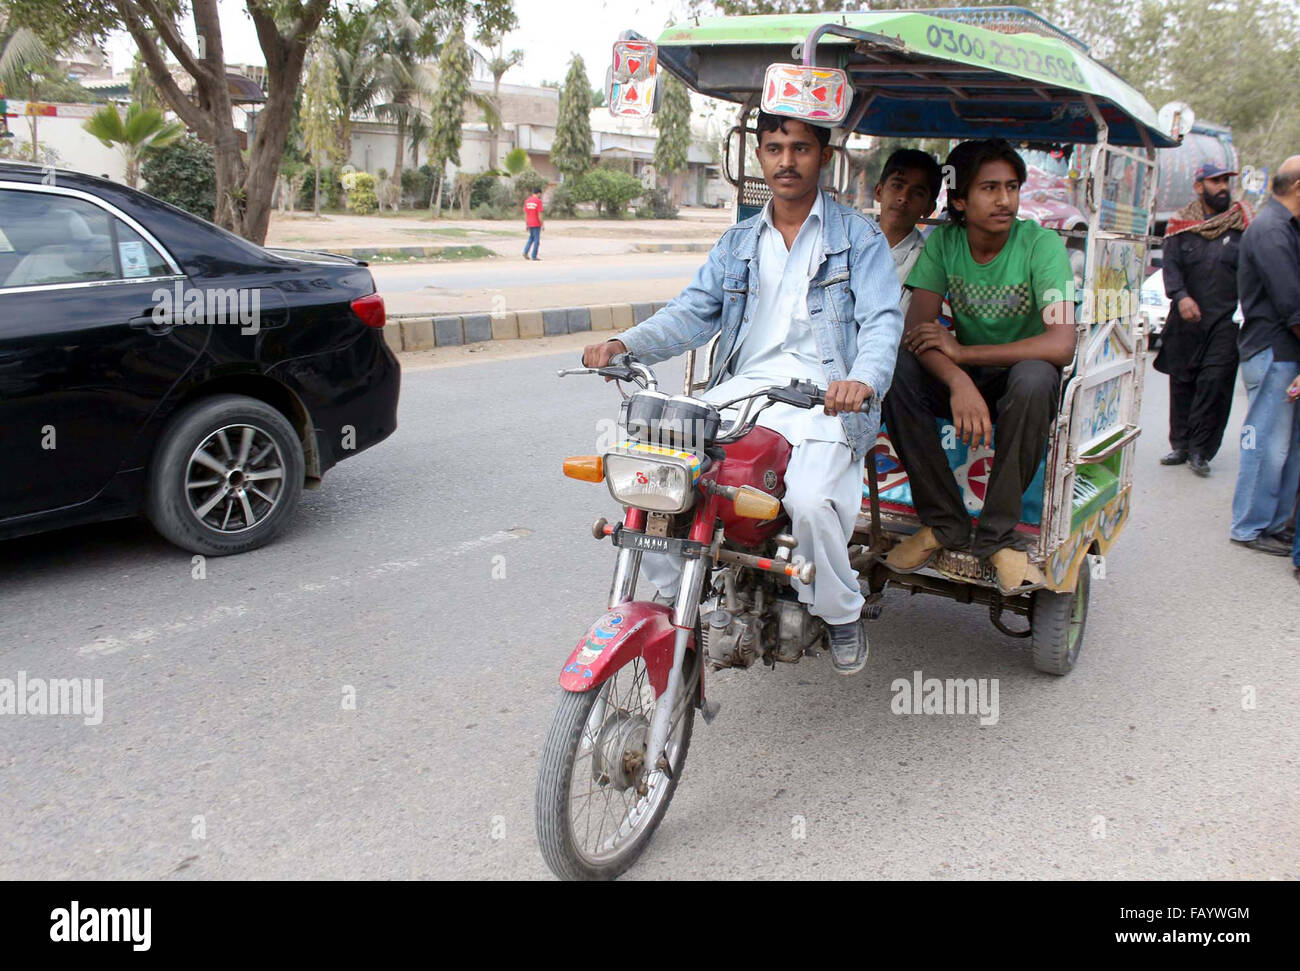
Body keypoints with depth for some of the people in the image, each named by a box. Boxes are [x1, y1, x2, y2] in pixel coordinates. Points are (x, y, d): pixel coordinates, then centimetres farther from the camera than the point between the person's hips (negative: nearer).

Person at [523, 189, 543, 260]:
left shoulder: (527, 201, 7)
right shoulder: (538, 201, -11)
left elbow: (525, 213, 8)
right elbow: (539, 214, -15)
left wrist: (526, 225, 13)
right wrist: (542, 225, -9)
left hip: (529, 224, 6)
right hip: (536, 224, -6)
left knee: (531, 237, 20)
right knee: (536, 239, 2)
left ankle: (525, 252, 2)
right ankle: (534, 256, 0)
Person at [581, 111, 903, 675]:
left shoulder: (858, 236, 9)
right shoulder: (737, 244, 22)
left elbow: (882, 319, -5)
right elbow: (693, 313, 12)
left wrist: (864, 379, -28)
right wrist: (625, 345, -8)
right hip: (740, 389, 4)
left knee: (810, 498, -32)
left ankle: (841, 613, -1)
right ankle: (677, 599, 4)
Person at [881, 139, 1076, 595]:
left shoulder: (1041, 244, -15)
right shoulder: (943, 241, -6)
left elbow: (1061, 345, -27)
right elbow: (917, 329, -16)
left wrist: (961, 352, -26)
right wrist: (958, 380, -37)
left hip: (1021, 375, -3)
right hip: (964, 377, 3)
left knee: (1035, 378, -37)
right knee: (896, 366, -25)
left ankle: (997, 536, -22)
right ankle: (945, 523, -17)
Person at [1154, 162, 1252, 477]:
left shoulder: (1242, 224, 7)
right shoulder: (1181, 224, 8)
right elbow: (1171, 265, -2)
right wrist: (1181, 296, -19)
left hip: (1226, 318, -1)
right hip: (1186, 318, 2)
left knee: (1215, 382, -9)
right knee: (1181, 382, 7)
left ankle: (1200, 450, -2)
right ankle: (1180, 445, 20)